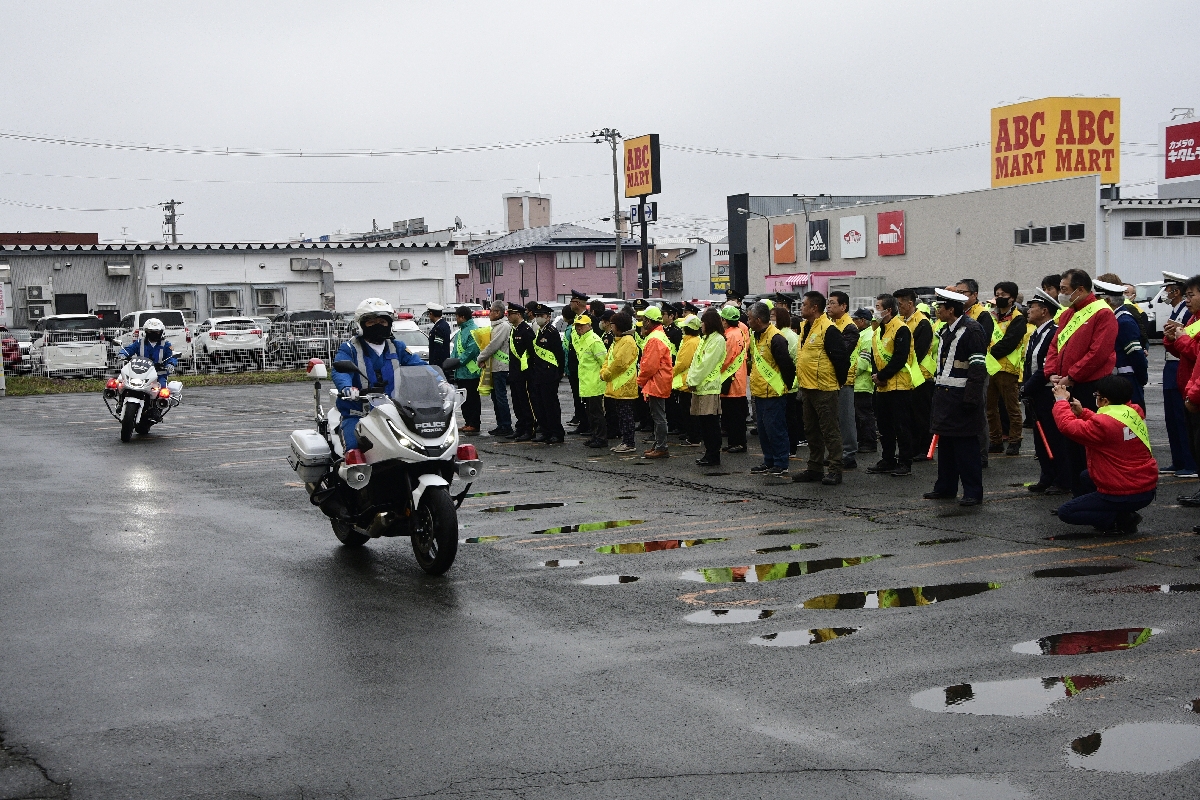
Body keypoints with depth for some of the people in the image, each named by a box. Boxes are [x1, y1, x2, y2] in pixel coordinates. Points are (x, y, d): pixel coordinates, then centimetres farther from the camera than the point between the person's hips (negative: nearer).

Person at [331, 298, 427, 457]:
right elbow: (340, 371, -15)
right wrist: (347, 388, -39)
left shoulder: (397, 348, 16)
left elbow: (418, 365, 4)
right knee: (355, 452, -29)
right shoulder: (349, 349, 4)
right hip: (357, 414, -3)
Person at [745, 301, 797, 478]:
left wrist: (785, 386, -7)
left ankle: (781, 465, 2)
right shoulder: (755, 336, 10)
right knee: (763, 429, 14)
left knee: (775, 429, -5)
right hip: (759, 392, 9)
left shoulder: (775, 338, -18)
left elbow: (787, 365, -17)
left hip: (773, 393, -9)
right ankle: (769, 462, 23)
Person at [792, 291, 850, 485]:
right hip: (807, 387, 10)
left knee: (830, 430, -3)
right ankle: (814, 468, 23)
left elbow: (841, 357, -18)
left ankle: (835, 470, 3)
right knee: (812, 431, 15)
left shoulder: (828, 329, -17)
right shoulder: (806, 327, 12)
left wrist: (839, 381, -10)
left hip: (824, 389, -10)